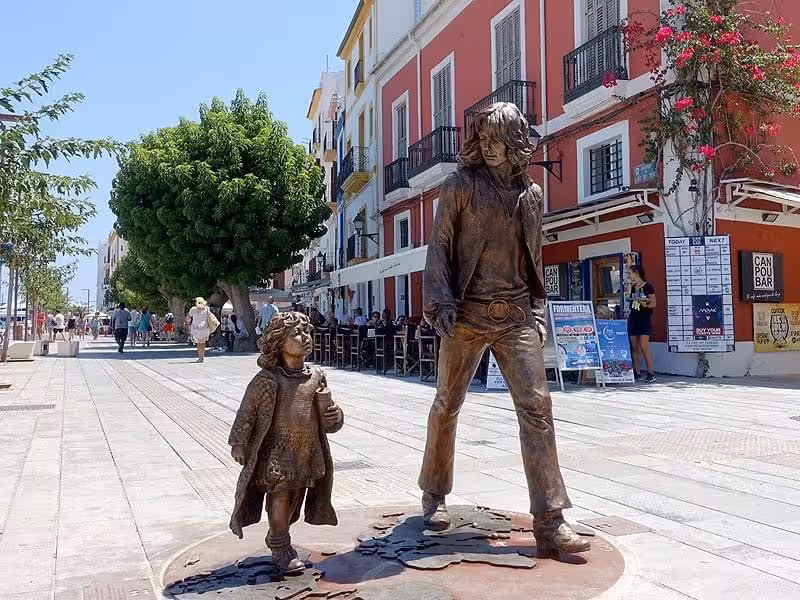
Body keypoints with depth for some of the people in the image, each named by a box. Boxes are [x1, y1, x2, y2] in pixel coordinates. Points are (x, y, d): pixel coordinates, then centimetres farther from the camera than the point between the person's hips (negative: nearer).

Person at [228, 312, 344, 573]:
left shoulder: (316, 376, 3)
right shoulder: (268, 379, -13)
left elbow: (327, 418, 12)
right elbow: (247, 411, -7)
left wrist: (333, 415, -10)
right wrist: (238, 443, -6)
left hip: (308, 450, 5)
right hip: (278, 451, -5)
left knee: (296, 497, 16)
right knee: (280, 495, 2)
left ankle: (276, 538, 36)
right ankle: (281, 548, 20)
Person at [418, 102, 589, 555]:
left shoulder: (533, 194, 14)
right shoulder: (461, 185, 3)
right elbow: (439, 246, -1)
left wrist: (538, 310, 12)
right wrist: (439, 301, -12)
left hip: (516, 316, 3)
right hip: (467, 313, -2)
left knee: (537, 406, -8)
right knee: (447, 404, 8)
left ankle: (550, 521, -4)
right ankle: (434, 493, 30)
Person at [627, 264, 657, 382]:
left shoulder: (648, 286, -6)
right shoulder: (633, 288, 13)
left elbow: (653, 303, -8)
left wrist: (646, 305, -24)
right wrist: (628, 314, 4)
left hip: (645, 319, -6)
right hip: (633, 319, 6)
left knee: (644, 347, -11)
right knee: (634, 347, 5)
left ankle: (651, 373, -4)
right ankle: (636, 372, 10)